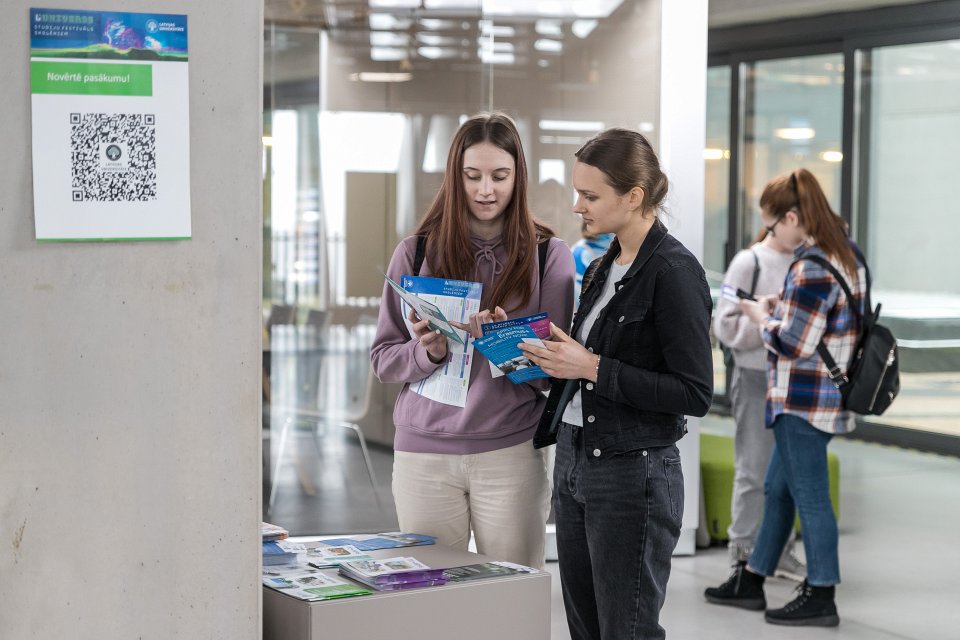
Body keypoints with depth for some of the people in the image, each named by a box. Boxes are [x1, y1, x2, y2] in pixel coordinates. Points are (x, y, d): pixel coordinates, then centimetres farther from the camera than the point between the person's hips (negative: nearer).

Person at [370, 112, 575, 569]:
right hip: (424, 452, 1)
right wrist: (427, 352, -13)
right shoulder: (417, 253, 6)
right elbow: (383, 359, 7)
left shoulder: (548, 255, 4)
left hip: (511, 451, -1)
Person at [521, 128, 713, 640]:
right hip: (574, 459, 9)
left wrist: (591, 367, -19)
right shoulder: (605, 268, 12)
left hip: (634, 476, -9)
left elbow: (695, 394, -19)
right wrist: (556, 357, 4)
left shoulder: (673, 271, -14)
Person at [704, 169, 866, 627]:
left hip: (804, 401, -10)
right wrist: (781, 309, 9)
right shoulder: (844, 255, 9)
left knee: (809, 495, 0)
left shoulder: (812, 267, -22)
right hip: (824, 396, 10)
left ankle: (821, 598, 10)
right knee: (778, 488, 18)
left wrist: (762, 317, -4)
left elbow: (795, 344, -21)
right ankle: (750, 581, 28)